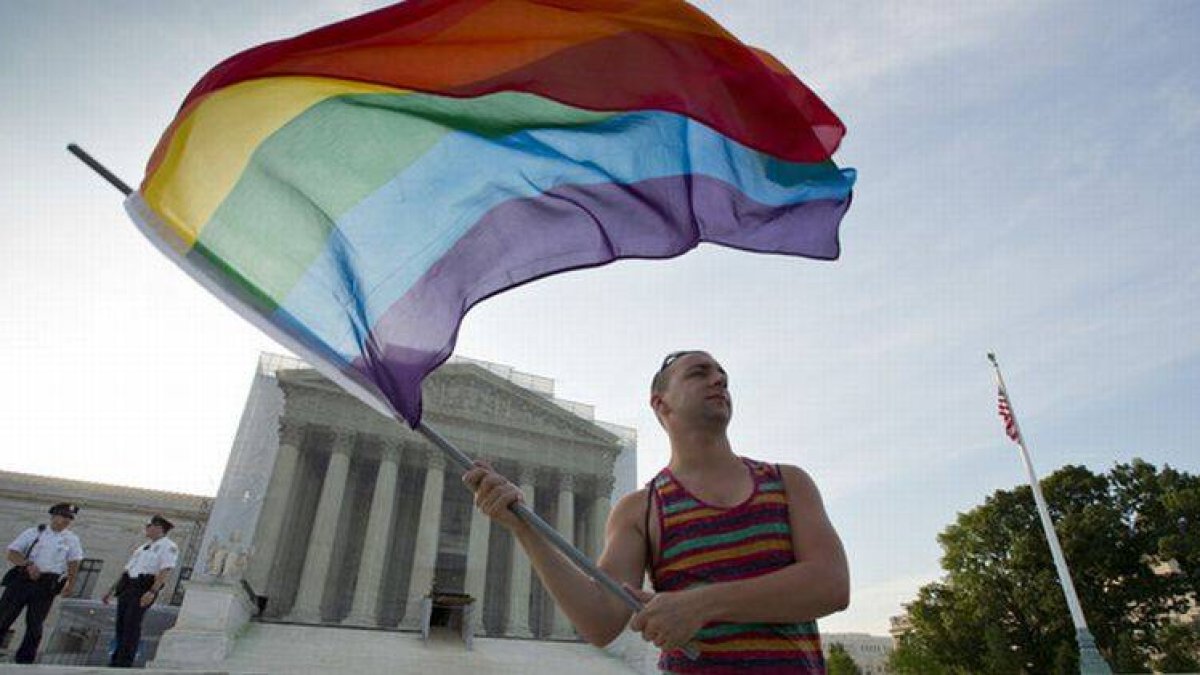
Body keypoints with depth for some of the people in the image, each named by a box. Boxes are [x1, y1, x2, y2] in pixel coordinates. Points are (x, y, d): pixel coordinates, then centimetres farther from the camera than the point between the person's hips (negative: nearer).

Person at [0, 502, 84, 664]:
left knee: (35, 623, 1)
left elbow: (74, 563, 1)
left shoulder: (72, 540, 9)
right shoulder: (33, 533, 9)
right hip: (21, 579, 0)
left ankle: (24, 660, 10)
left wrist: (70, 584, -14)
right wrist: (29, 564, -14)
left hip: (47, 585, 0)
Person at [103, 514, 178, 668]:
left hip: (145, 588, -8)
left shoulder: (168, 546, -5)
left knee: (132, 624, -12)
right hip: (127, 586, 8)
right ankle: (116, 661, 15)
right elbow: (127, 569, 27)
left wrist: (152, 592, -28)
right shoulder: (142, 547, 23)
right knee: (121, 623, 7)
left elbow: (166, 571, -17)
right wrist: (111, 590, 23)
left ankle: (125, 663, -9)